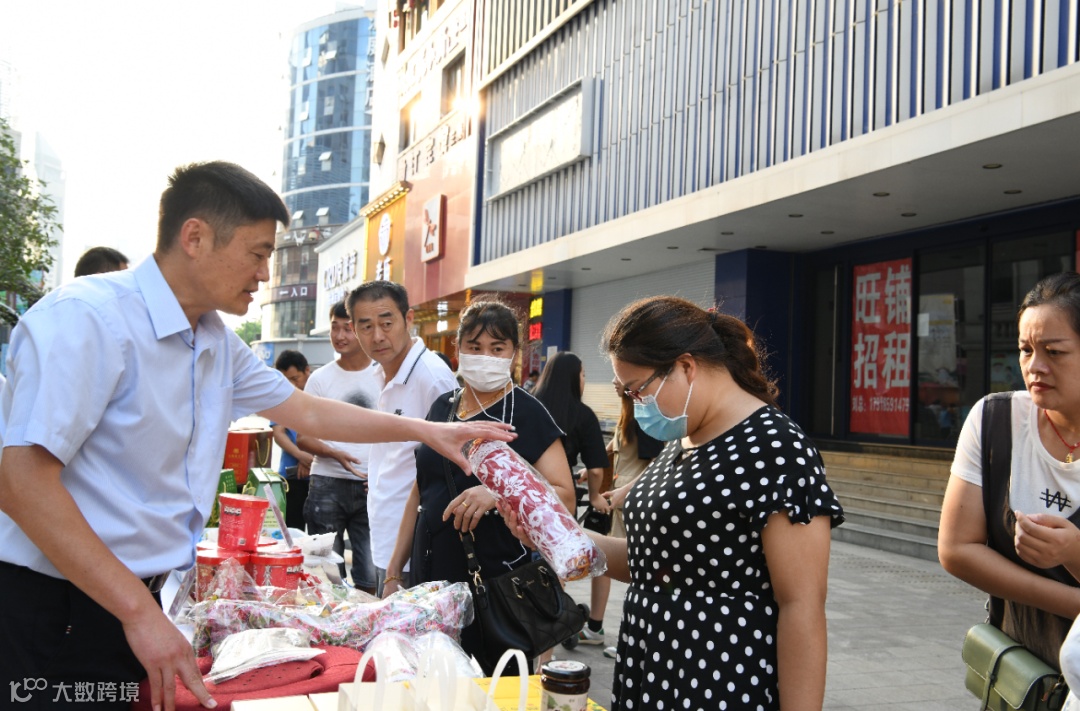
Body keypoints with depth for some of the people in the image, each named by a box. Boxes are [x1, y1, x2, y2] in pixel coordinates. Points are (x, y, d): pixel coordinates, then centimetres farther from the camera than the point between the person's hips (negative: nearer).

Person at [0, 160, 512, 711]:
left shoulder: (217, 343, 10)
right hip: (57, 609, -8)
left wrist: (427, 432, 20)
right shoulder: (87, 319, -18)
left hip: (136, 599, 8)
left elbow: (305, 411, 21)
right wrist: (138, 612, -24)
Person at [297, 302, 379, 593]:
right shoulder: (320, 378, 6)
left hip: (372, 485, 0)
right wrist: (336, 454, -14)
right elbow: (302, 437, 5)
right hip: (328, 484, 1)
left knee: (371, 578, 1)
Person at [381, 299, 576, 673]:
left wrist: (498, 494, -28)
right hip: (429, 576, 5)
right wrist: (393, 572, 16)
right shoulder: (442, 407, 11)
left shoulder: (526, 413, -5)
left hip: (495, 583, -5)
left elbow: (564, 498, -12)